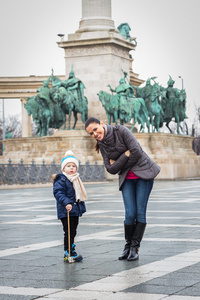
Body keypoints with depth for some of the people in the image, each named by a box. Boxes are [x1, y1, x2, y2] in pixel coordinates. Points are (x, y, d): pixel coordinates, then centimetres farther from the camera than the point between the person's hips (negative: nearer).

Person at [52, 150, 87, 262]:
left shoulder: (76, 179, 15)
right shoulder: (61, 180, -13)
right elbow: (58, 193, -22)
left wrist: (81, 206, 27)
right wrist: (66, 203, -33)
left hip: (75, 211, 9)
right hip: (66, 211, -9)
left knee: (73, 231, 15)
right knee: (69, 231, -8)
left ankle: (70, 250, 27)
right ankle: (69, 253, -1)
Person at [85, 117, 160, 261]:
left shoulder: (121, 131, -14)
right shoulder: (102, 146, 3)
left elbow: (137, 152, -22)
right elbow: (111, 169, -4)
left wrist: (120, 164, -9)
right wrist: (126, 155, -18)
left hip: (143, 173, -4)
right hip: (127, 178, 4)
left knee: (140, 213, -7)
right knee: (130, 214, -8)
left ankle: (135, 248, 2)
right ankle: (128, 245, 10)